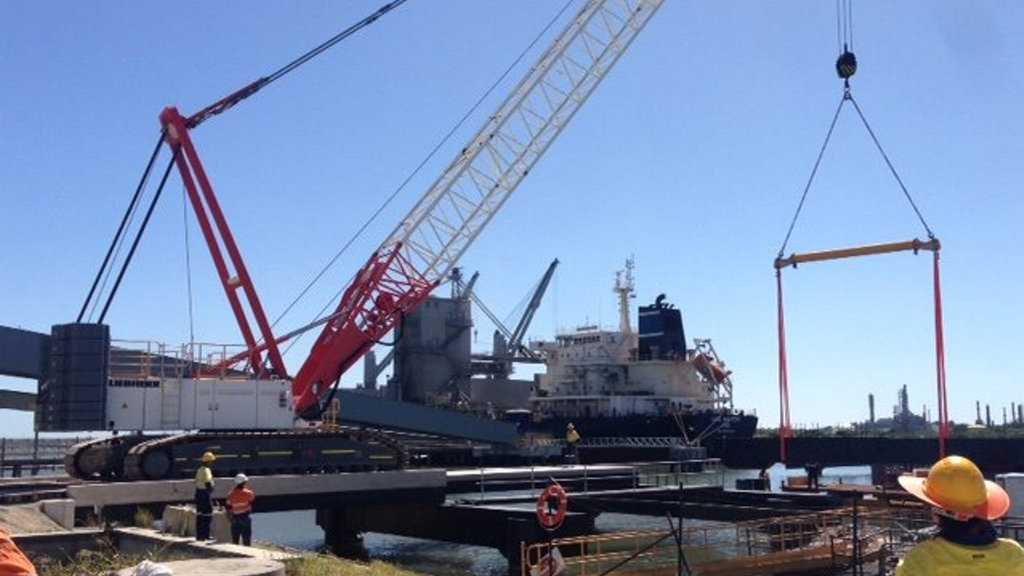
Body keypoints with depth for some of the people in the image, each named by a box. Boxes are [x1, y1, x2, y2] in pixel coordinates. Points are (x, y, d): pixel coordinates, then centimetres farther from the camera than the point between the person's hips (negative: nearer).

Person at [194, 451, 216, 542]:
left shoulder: (199, 470, 13)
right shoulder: (206, 470, -16)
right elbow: (208, 483, -22)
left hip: (198, 493, 10)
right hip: (206, 493, -10)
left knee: (199, 516, 14)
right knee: (207, 516, -5)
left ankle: (199, 536, 19)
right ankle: (205, 536, -5)